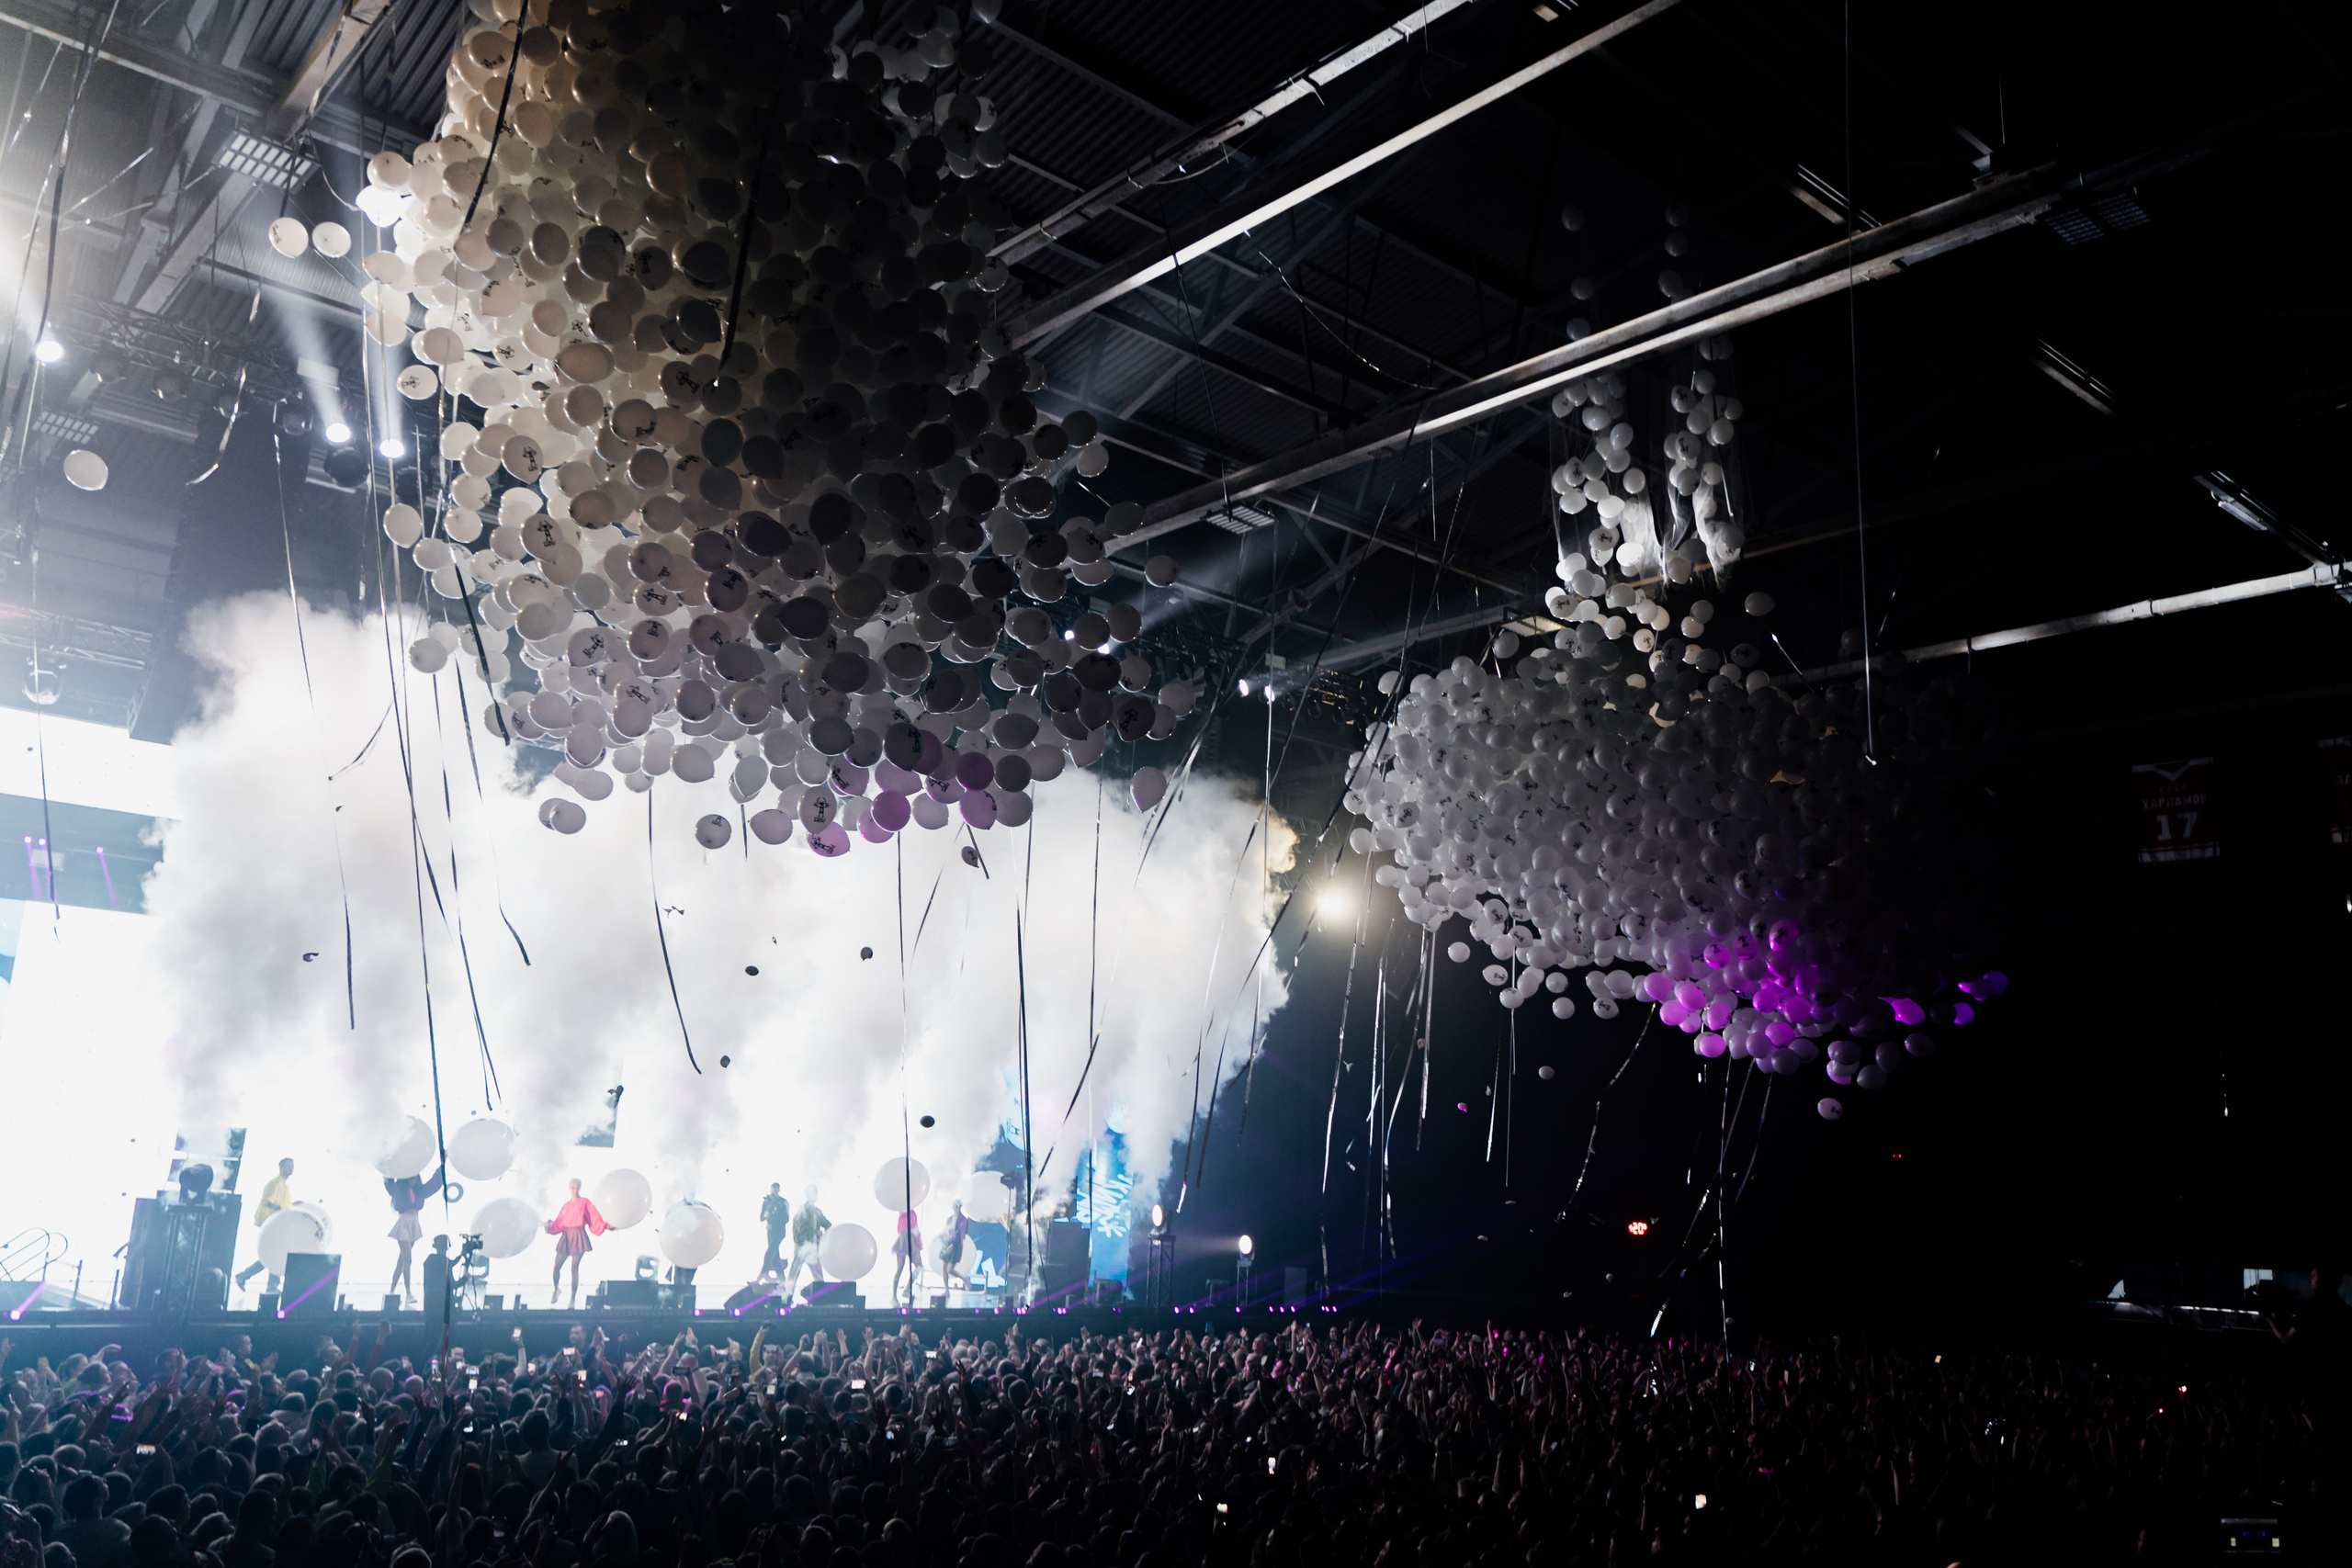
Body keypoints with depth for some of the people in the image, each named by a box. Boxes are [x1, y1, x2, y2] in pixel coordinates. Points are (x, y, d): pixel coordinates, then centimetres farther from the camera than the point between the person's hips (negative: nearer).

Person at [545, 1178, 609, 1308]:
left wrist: (606, 1226, -14)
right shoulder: (566, 1204, 14)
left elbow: (595, 1219, -2)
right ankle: (556, 1289, 28)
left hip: (579, 1237, -4)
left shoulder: (585, 1202, 3)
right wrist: (548, 1225, 1)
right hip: (566, 1236, 4)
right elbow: (558, 1223, 14)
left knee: (574, 1268, -7)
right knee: (556, 1267, 0)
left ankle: (573, 1299, 0)